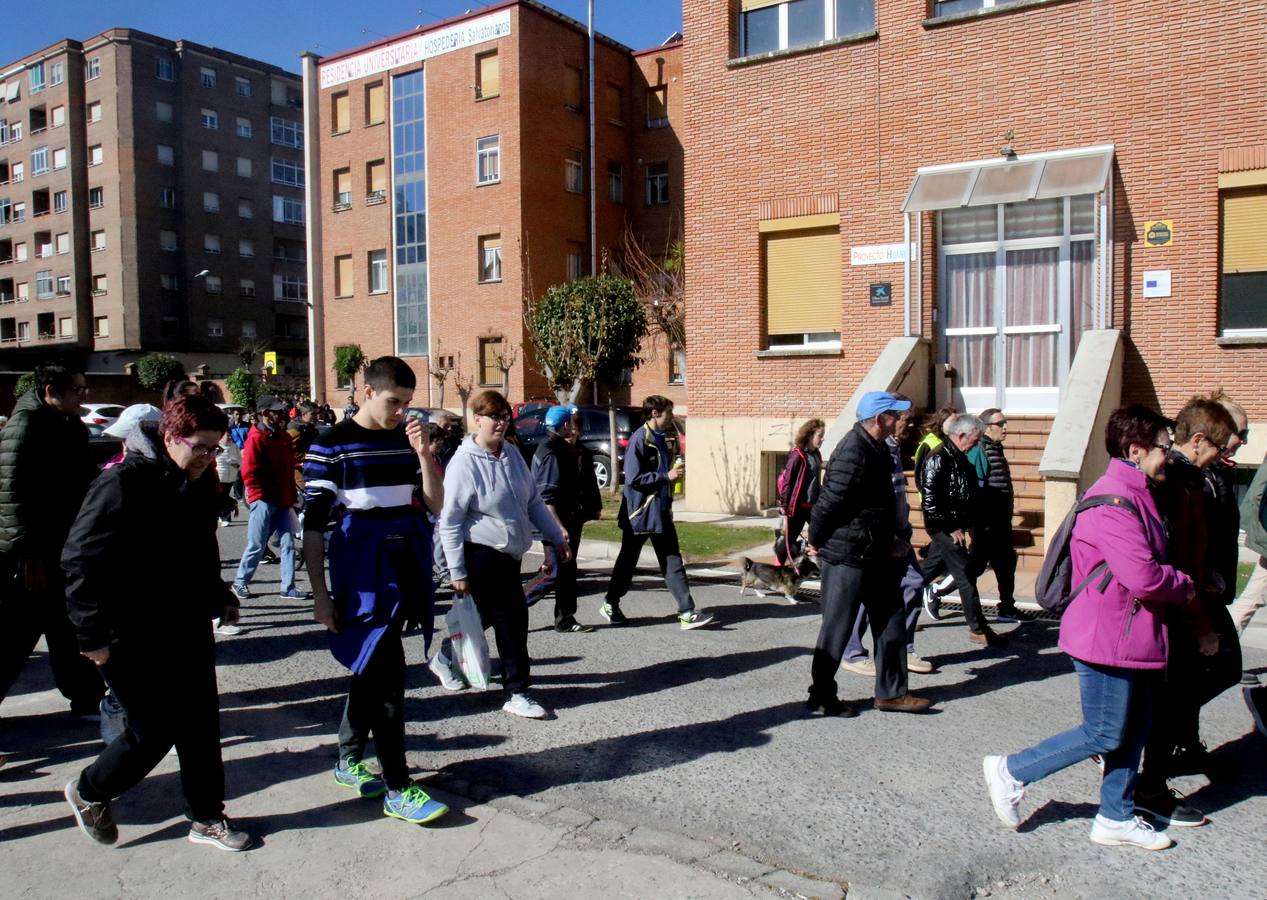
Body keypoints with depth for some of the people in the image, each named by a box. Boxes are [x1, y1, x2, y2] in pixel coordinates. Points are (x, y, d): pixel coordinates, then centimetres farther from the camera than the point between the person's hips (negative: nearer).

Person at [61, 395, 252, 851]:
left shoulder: (199, 483, 6)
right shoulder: (123, 484, -19)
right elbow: (81, 561, -20)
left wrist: (218, 595, 14)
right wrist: (93, 636, -20)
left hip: (189, 628, 7)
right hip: (136, 637, -7)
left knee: (201, 724, 10)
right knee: (154, 731, 1)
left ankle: (207, 817, 25)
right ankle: (88, 792, 30)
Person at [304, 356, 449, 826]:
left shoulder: (407, 441, 8)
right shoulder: (333, 446, -7)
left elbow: (436, 504, 4)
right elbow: (313, 523, -6)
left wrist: (422, 454, -11)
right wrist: (320, 594, -9)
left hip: (405, 571, 6)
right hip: (361, 575, -6)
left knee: (371, 669, 17)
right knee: (386, 675, -7)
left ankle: (348, 760, 34)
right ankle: (397, 789, 1)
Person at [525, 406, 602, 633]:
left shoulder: (568, 449, 14)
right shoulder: (551, 451, -17)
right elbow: (547, 495, -22)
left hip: (571, 519, 10)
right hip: (557, 521, -10)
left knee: (567, 571, 12)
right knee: (554, 572, -8)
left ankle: (565, 620, 18)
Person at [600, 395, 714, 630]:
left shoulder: (659, 439, 10)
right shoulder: (639, 439, -17)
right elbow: (633, 479, -23)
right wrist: (666, 476, -21)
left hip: (661, 512, 8)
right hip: (639, 513, -8)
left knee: (673, 563, 3)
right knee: (627, 562, 8)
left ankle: (687, 613, 2)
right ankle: (610, 605, 26)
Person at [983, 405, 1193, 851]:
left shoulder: (1134, 495, 13)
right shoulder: (1112, 501, -22)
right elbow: (1143, 577, -27)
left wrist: (1177, 585, 4)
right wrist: (1185, 586, -9)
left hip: (1131, 638, 10)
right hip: (1107, 638, -10)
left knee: (1133, 731, 16)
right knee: (1105, 734, 0)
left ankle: (1116, 818, 29)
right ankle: (1011, 772, 11)